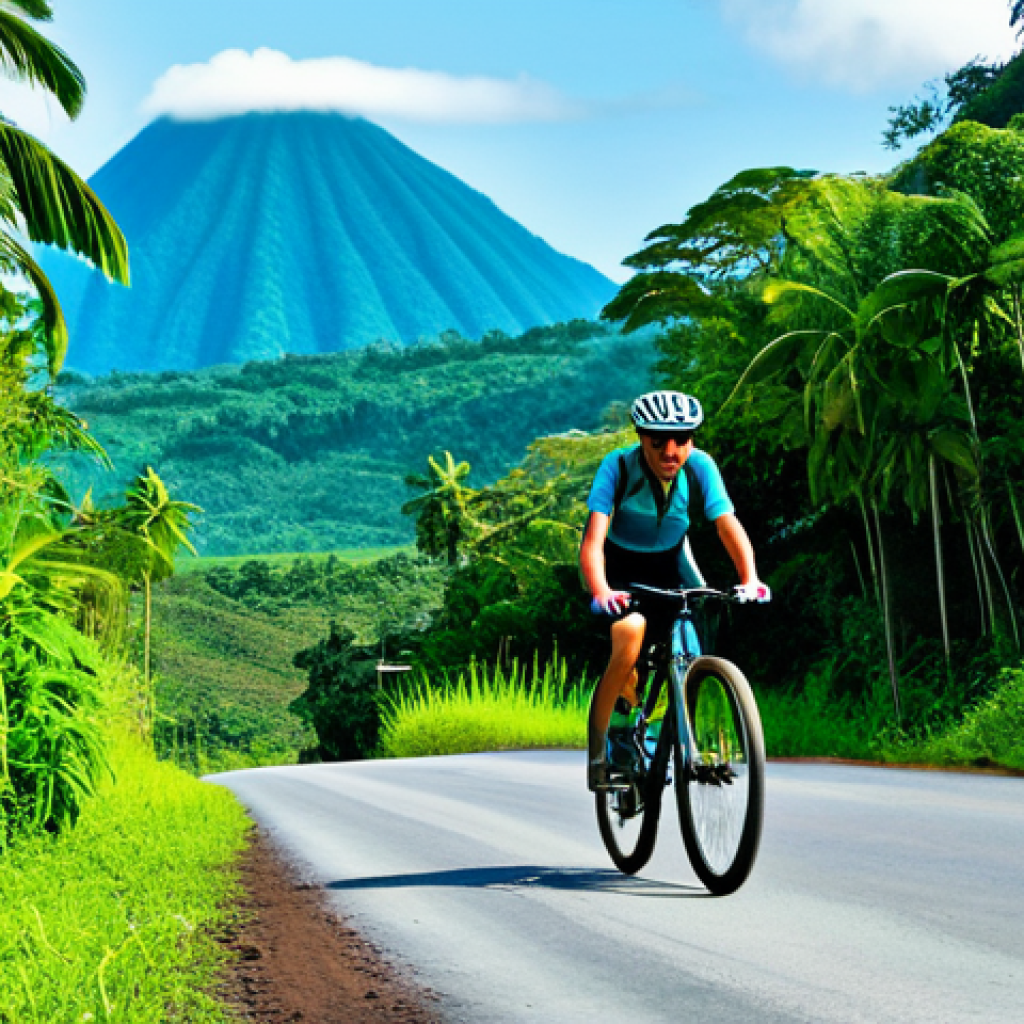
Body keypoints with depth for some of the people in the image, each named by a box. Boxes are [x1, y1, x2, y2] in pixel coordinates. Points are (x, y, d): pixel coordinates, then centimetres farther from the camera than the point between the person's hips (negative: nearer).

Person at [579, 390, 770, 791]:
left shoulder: (700, 466, -23)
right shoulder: (618, 466, -29)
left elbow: (728, 524, -31)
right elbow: (593, 540, -37)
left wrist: (750, 577, -49)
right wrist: (600, 592, -55)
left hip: (672, 562, 3)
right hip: (621, 565, -3)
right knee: (630, 637, -28)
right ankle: (599, 745, -10)